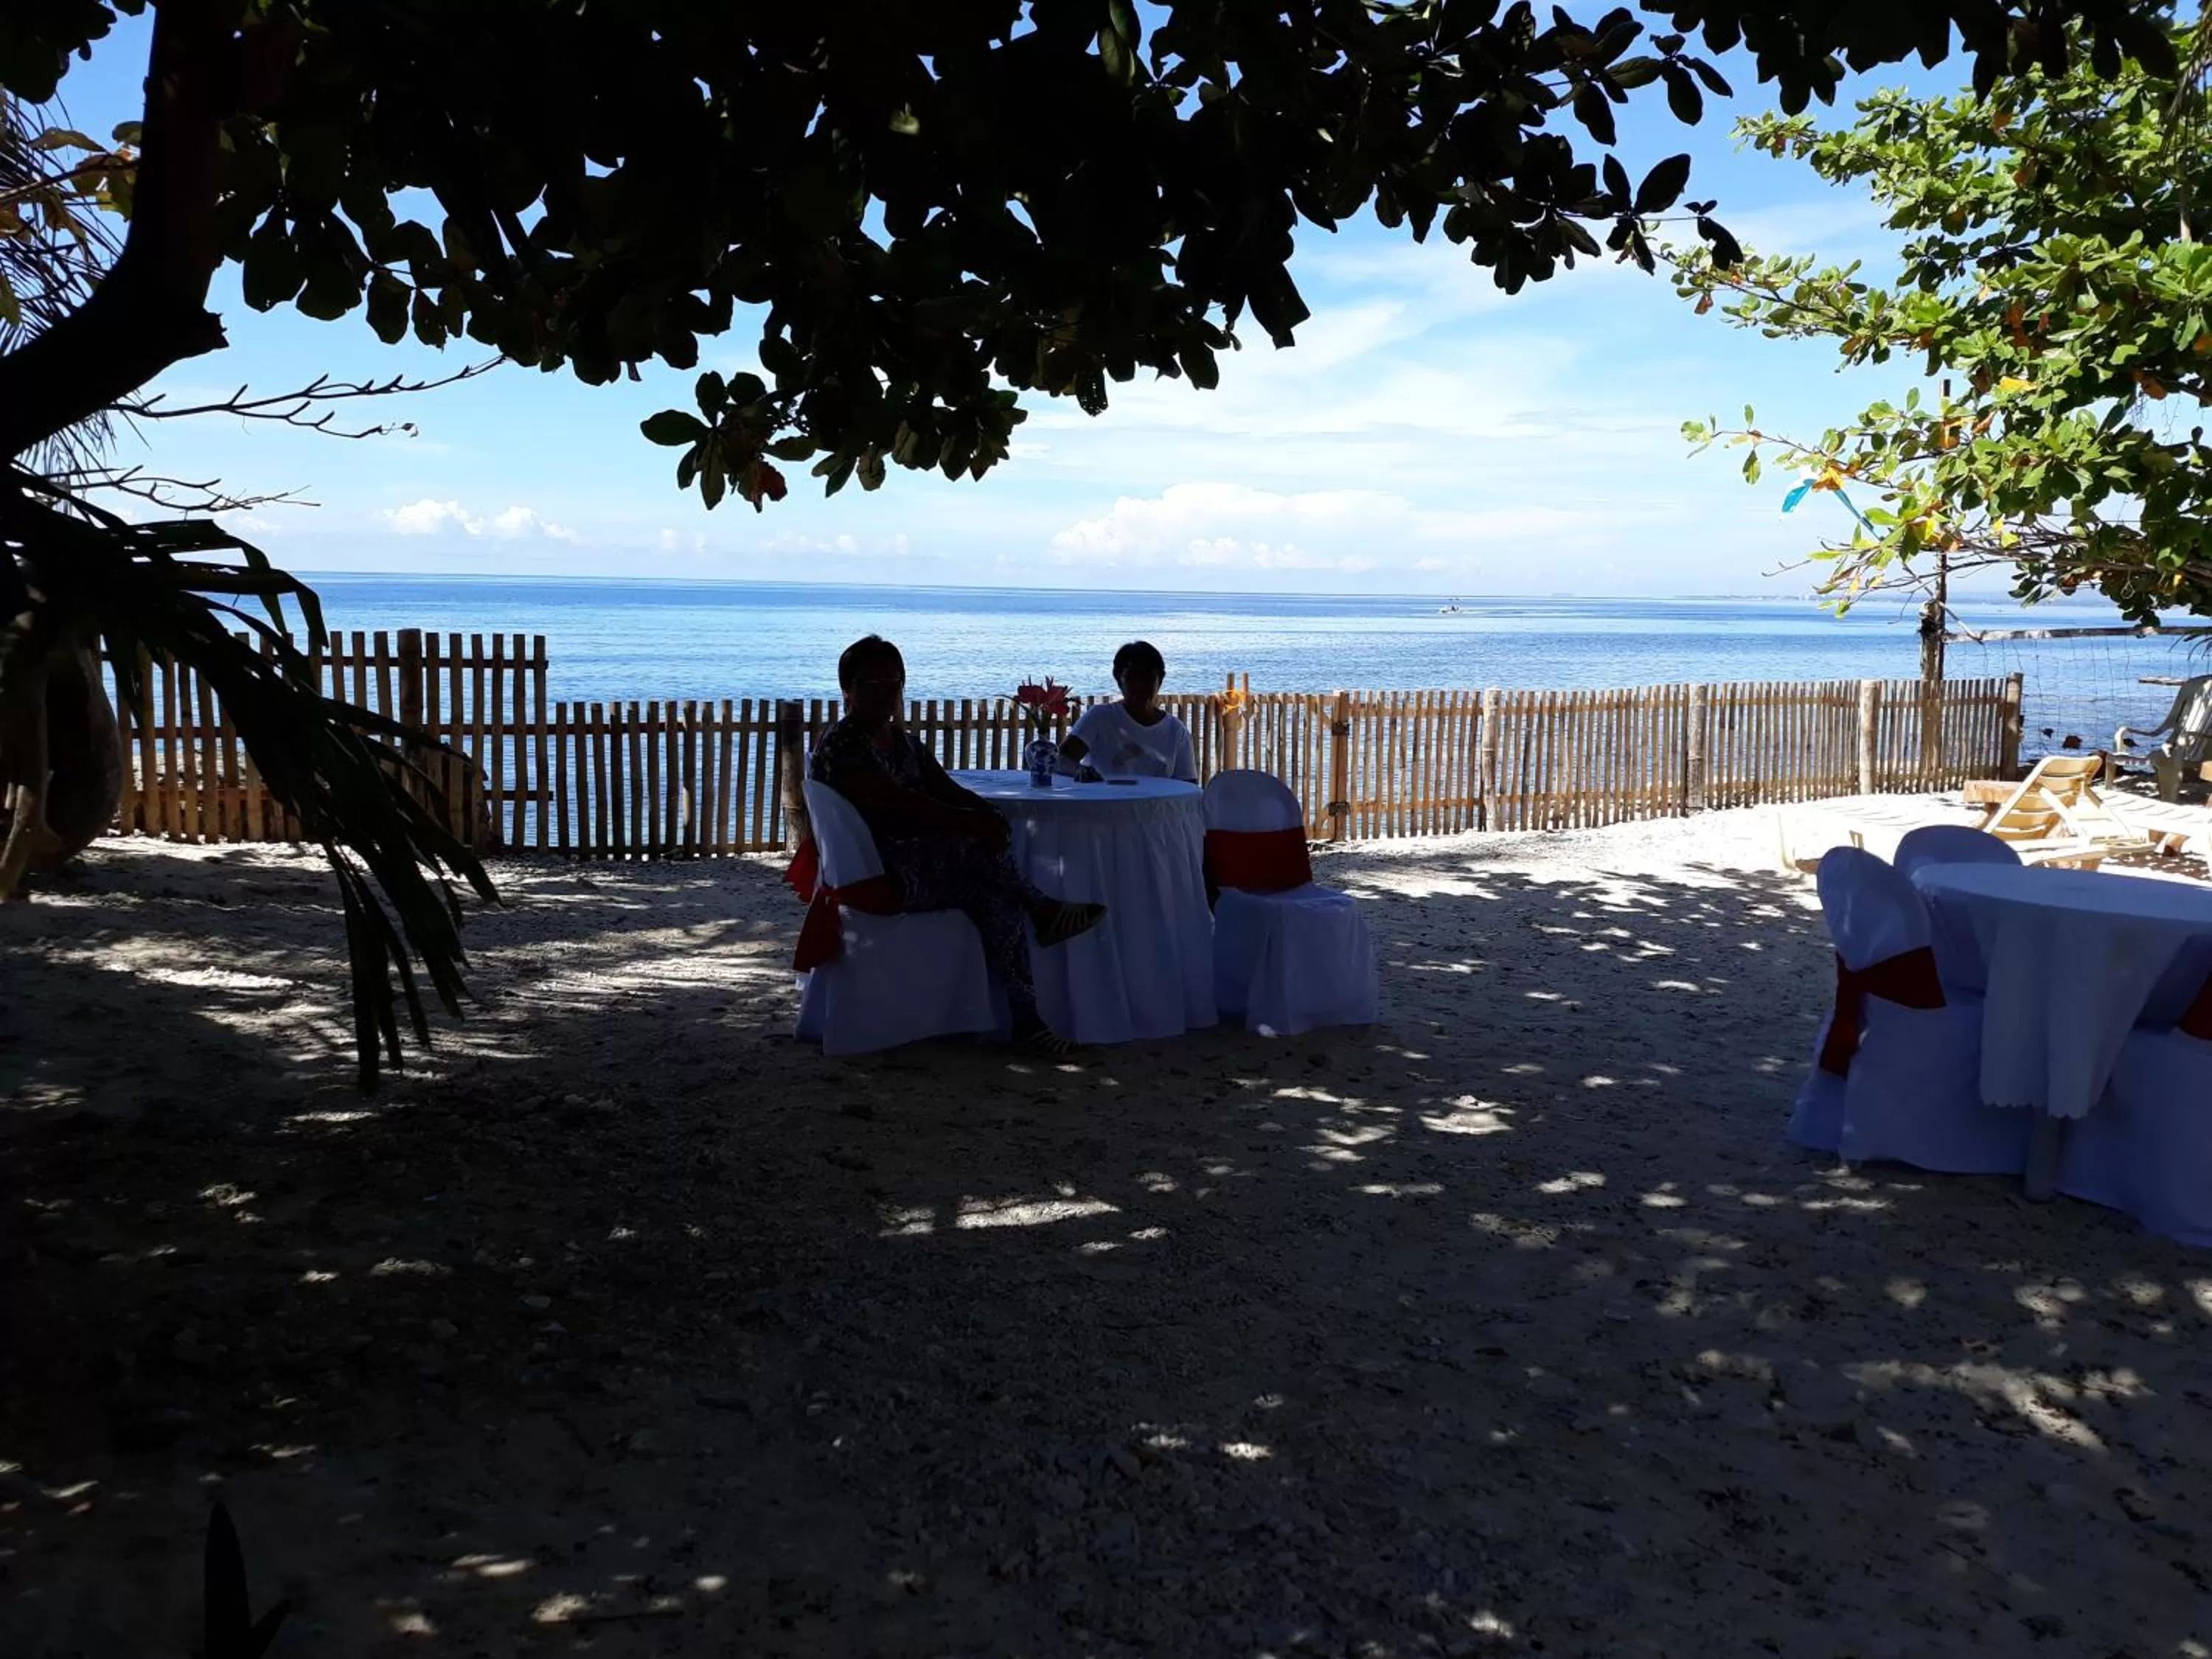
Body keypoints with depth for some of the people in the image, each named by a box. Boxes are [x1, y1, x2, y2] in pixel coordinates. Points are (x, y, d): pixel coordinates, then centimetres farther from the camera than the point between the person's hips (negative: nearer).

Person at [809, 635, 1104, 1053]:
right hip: (874, 875, -8)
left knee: (997, 901, -19)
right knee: (973, 843, -28)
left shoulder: (904, 740, 19)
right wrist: (970, 823, -28)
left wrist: (986, 814, -11)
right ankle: (1042, 910, -12)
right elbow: (895, 805, -23)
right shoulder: (840, 746, -10)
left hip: (924, 867, 8)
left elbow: (948, 790, 12)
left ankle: (1027, 1019, -22)